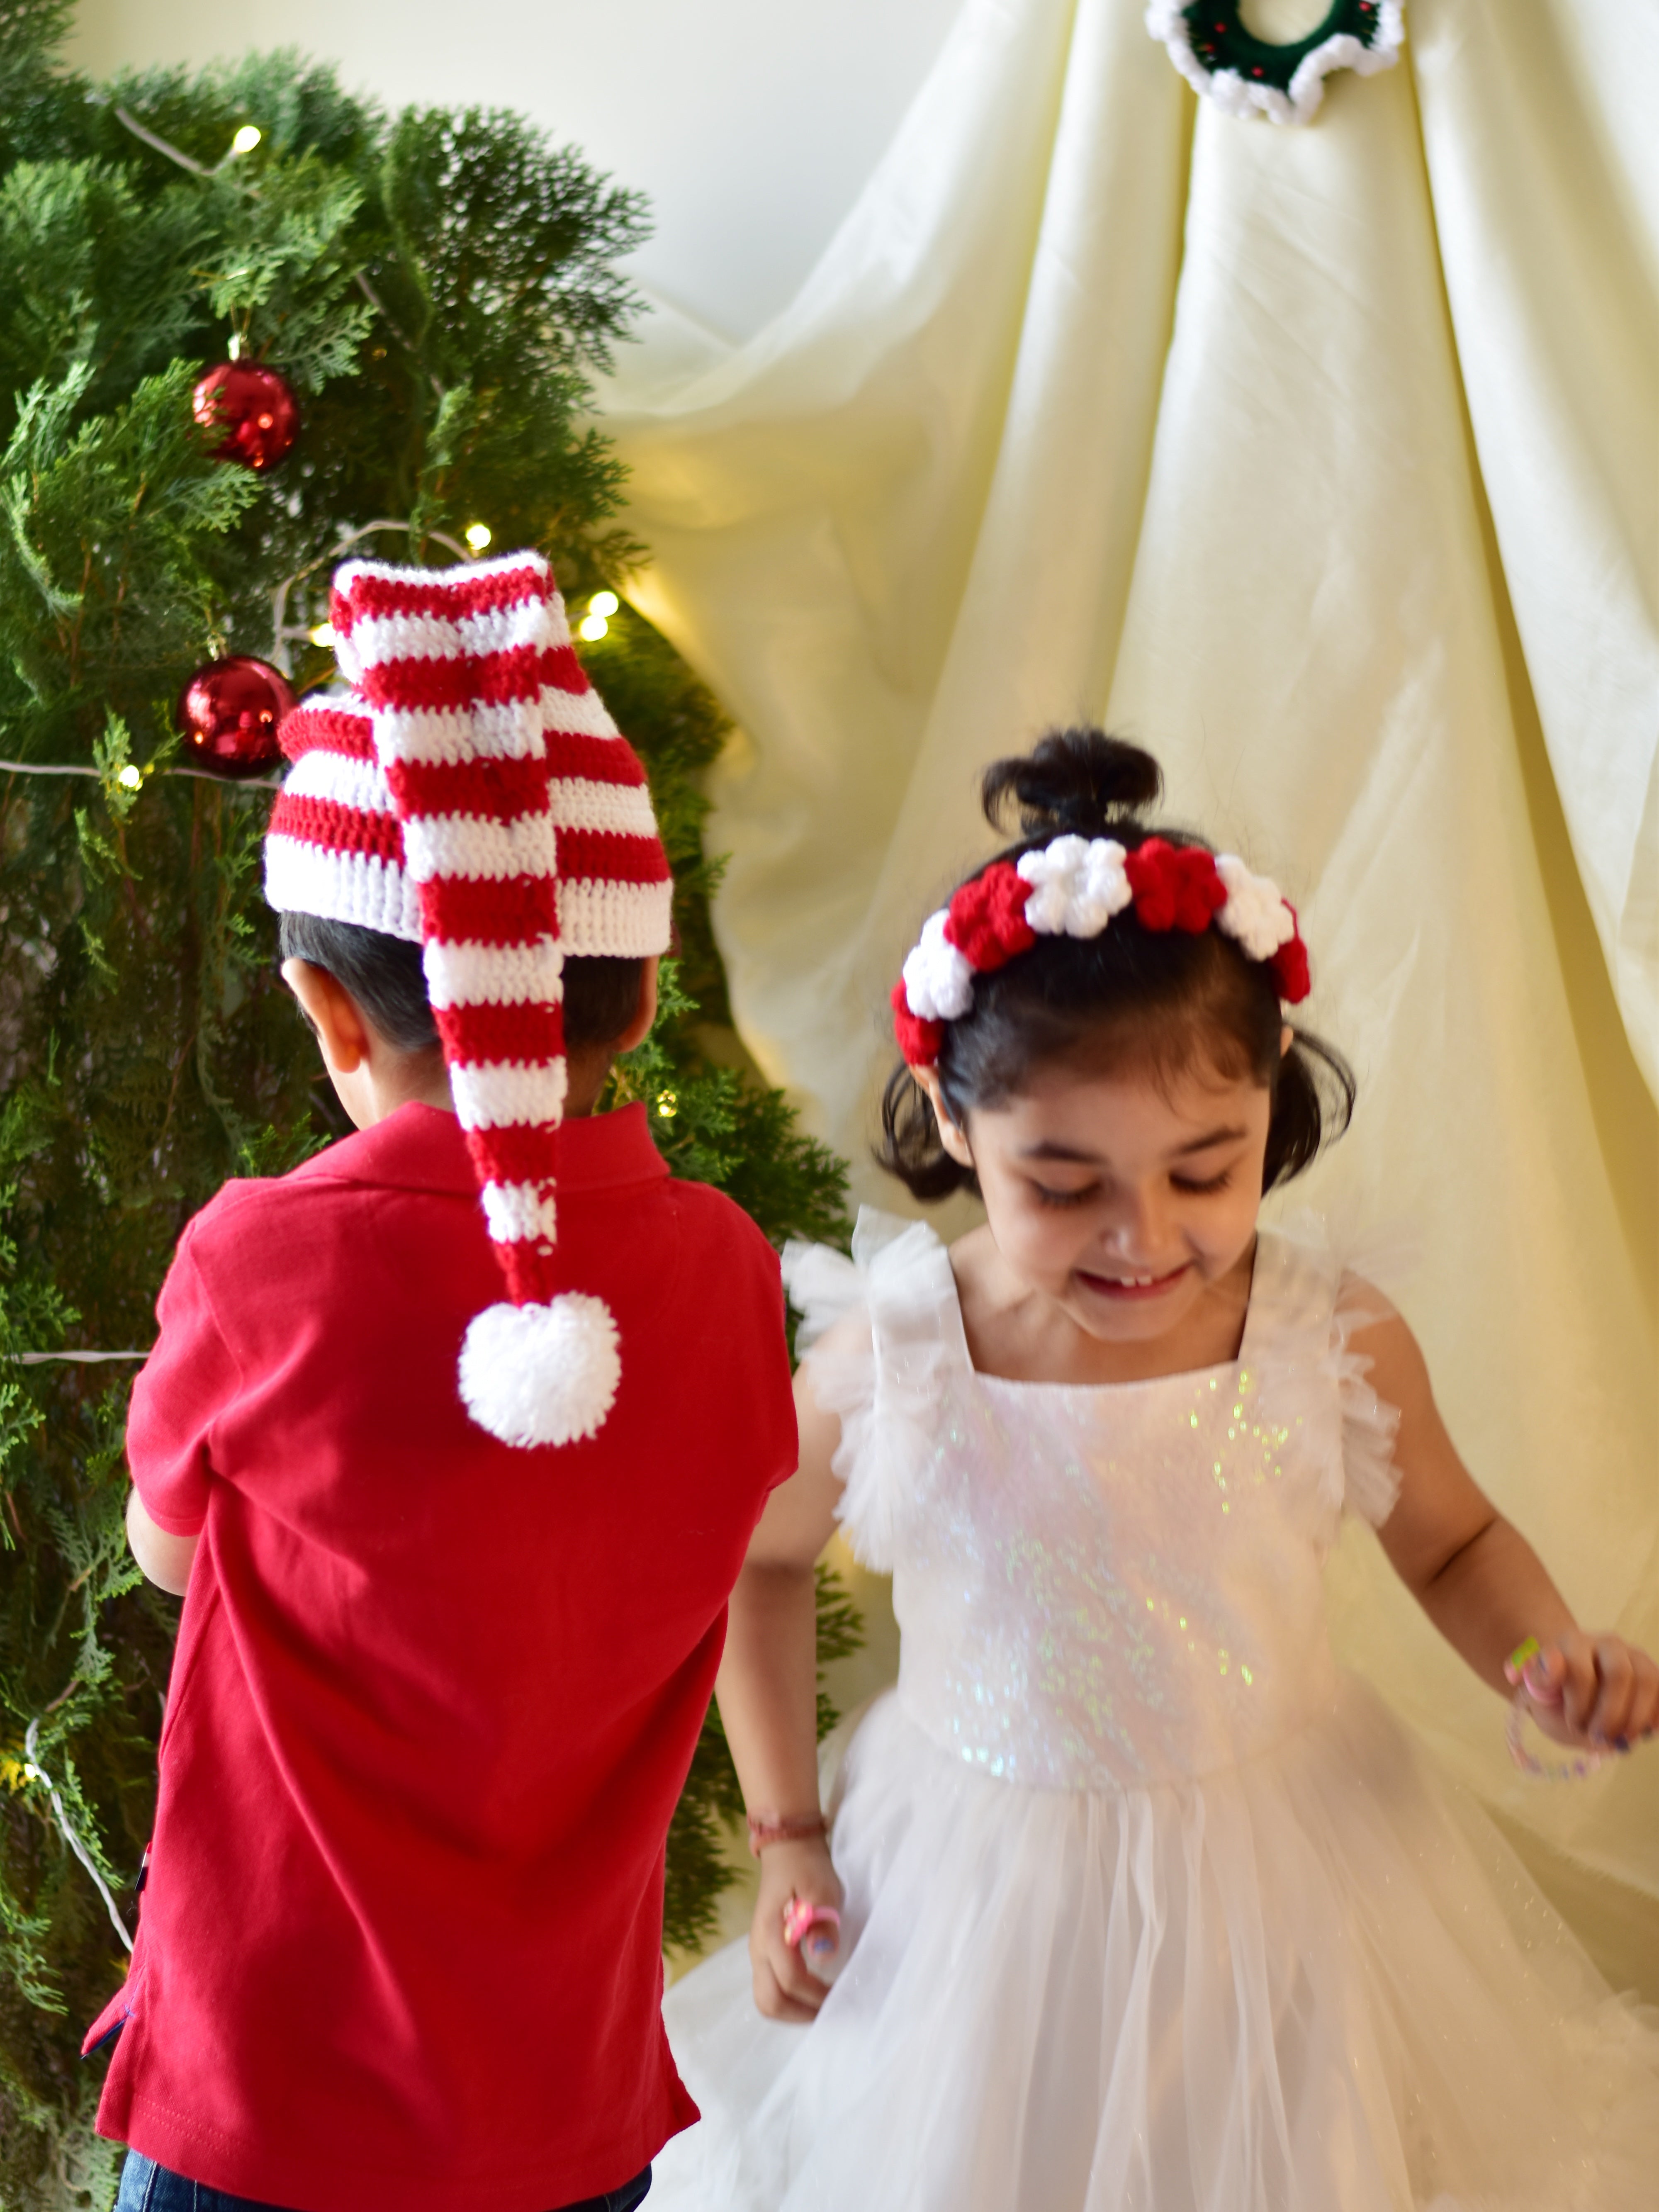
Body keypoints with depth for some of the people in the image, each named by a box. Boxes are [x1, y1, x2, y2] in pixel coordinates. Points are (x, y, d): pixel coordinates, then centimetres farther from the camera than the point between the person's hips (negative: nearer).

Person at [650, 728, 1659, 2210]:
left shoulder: (1341, 1345, -16)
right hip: (980, 1904, 0)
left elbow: (1455, 1543, 5)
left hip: (1285, 1888, 1)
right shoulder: (886, 1364, -19)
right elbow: (760, 1562, 2)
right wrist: (787, 1838, 0)